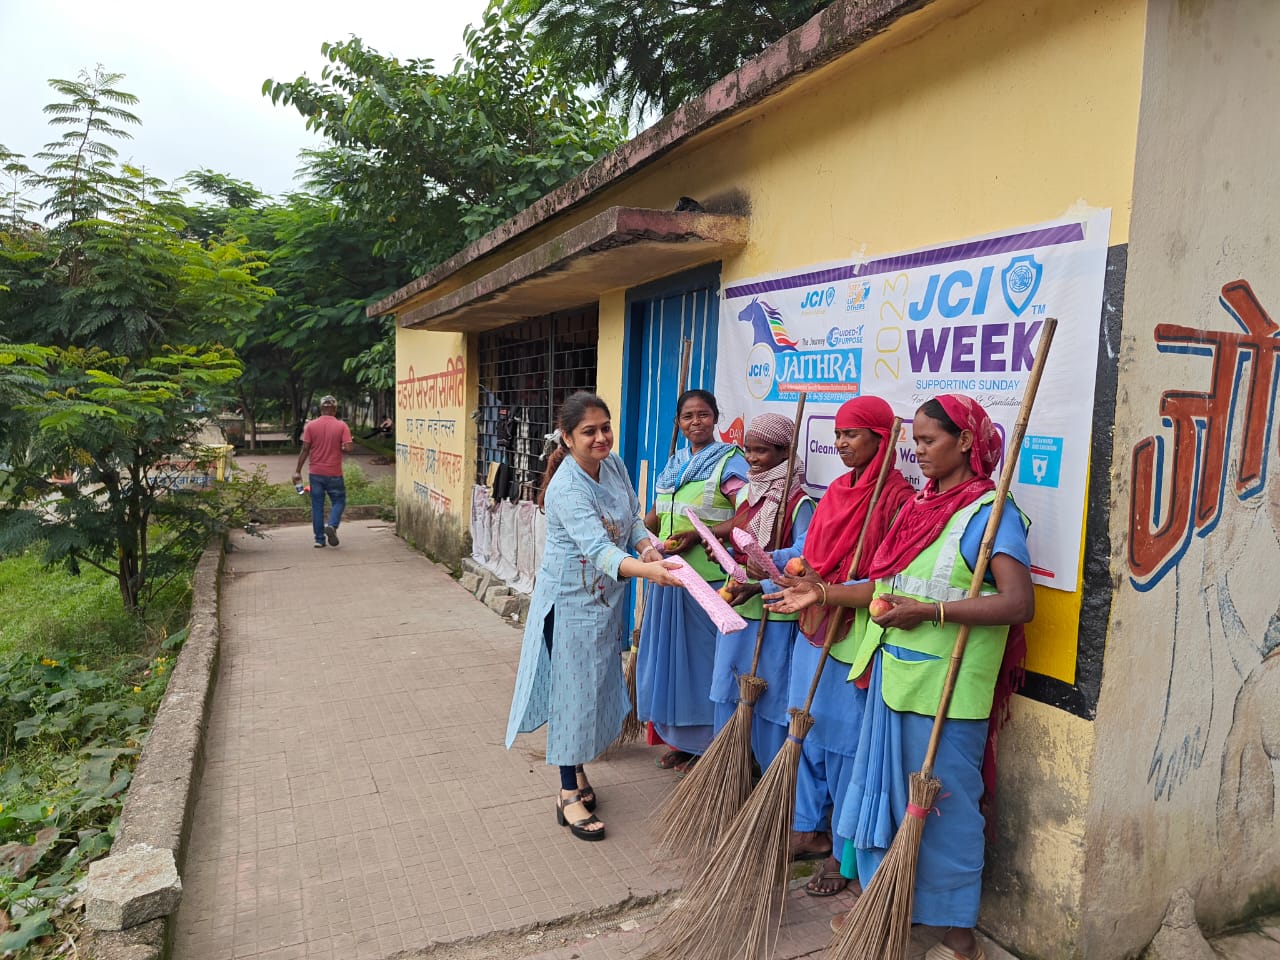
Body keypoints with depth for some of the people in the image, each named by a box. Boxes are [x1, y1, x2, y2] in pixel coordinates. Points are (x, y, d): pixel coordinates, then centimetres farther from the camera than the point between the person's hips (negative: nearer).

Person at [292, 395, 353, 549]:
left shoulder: (311, 425, -1)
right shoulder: (341, 426, -6)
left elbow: (305, 449, -2)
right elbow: (347, 448, -13)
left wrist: (297, 471, 4)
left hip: (316, 473, 2)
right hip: (334, 473, -2)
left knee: (317, 505, 9)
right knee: (338, 501, 12)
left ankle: (319, 539, 10)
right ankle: (332, 525, -13)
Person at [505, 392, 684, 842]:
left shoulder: (614, 464, -3)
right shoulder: (567, 489, -27)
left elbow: (632, 519, 4)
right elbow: (597, 549, -40)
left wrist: (646, 547, -18)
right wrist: (645, 570, -56)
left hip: (605, 598, 8)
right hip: (571, 602, -8)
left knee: (596, 685, 18)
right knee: (574, 690, 2)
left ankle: (577, 769, 38)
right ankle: (569, 794, 17)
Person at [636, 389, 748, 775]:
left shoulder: (730, 462, -7)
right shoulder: (674, 464, 15)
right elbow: (655, 518, 18)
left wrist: (698, 534, -22)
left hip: (709, 577, -7)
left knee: (702, 655, 2)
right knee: (670, 652, 13)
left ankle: (706, 746, 18)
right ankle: (681, 740, 29)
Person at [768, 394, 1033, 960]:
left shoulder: (990, 512, -12)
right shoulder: (921, 506, 12)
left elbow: (1019, 602, -22)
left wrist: (930, 611, -25)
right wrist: (823, 595, 13)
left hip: (945, 687, -8)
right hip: (894, 675, 8)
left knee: (943, 802, 5)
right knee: (883, 789, 18)